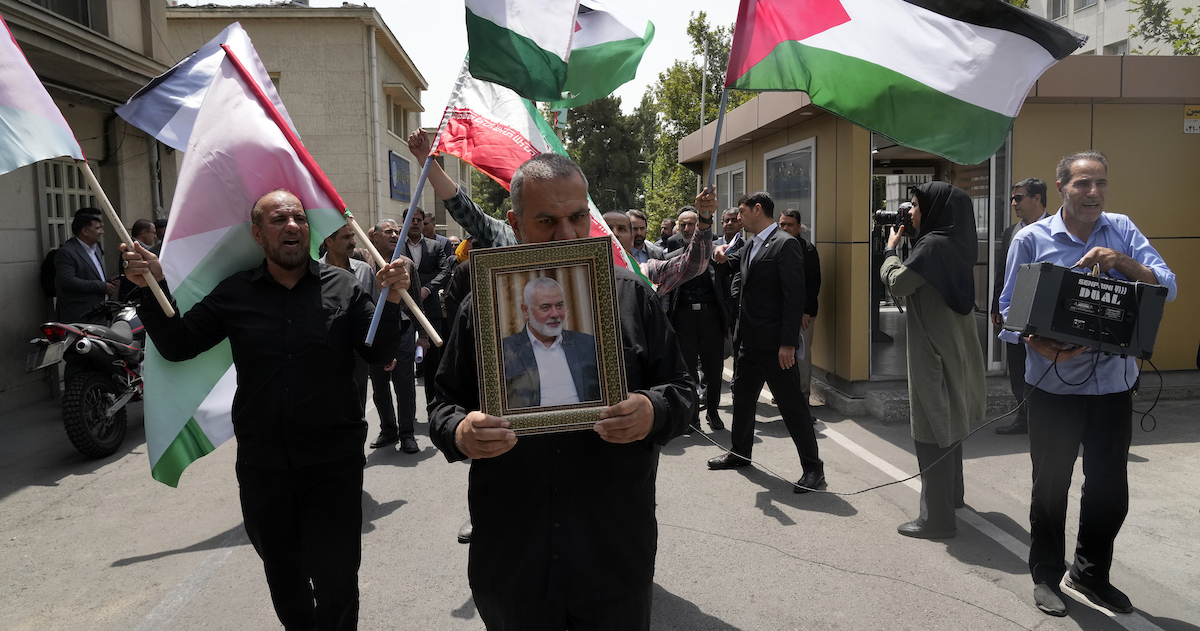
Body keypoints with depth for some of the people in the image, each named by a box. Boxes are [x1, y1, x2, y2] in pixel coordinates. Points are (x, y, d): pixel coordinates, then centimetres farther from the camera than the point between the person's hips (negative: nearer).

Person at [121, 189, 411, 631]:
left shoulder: (342, 288, -3)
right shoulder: (234, 294, 3)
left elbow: (379, 355, -9)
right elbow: (177, 345, 5)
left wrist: (392, 300, -24)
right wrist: (152, 287, -8)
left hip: (333, 464, -2)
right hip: (262, 465, 3)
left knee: (335, 581, 4)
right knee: (282, 573, 22)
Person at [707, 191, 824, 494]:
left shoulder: (786, 244, -14)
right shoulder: (750, 245, 12)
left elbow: (795, 296, -18)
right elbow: (735, 268, 30)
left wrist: (788, 343, -21)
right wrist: (723, 259, 6)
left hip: (774, 341, -9)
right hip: (748, 339, 9)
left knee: (792, 403, -1)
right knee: (741, 395, 19)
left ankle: (812, 466, 10)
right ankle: (740, 452, 36)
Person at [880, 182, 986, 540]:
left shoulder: (933, 246, -19)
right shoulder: (955, 245, 9)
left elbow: (896, 283, -14)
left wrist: (891, 248, 2)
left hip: (933, 355, -10)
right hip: (954, 351, 10)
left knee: (932, 434, -4)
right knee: (948, 426, 24)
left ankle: (936, 518, 3)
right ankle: (951, 494, 41)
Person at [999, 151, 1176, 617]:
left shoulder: (1122, 231, 3)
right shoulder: (1031, 239, -4)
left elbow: (1167, 289, -4)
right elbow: (1009, 310, -4)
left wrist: (1123, 262, -21)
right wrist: (1037, 343, -22)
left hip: (1114, 382, 3)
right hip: (1055, 384, -2)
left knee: (1110, 489, 13)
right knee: (1051, 487, 10)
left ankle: (1091, 573, 35)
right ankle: (1046, 575, 29)